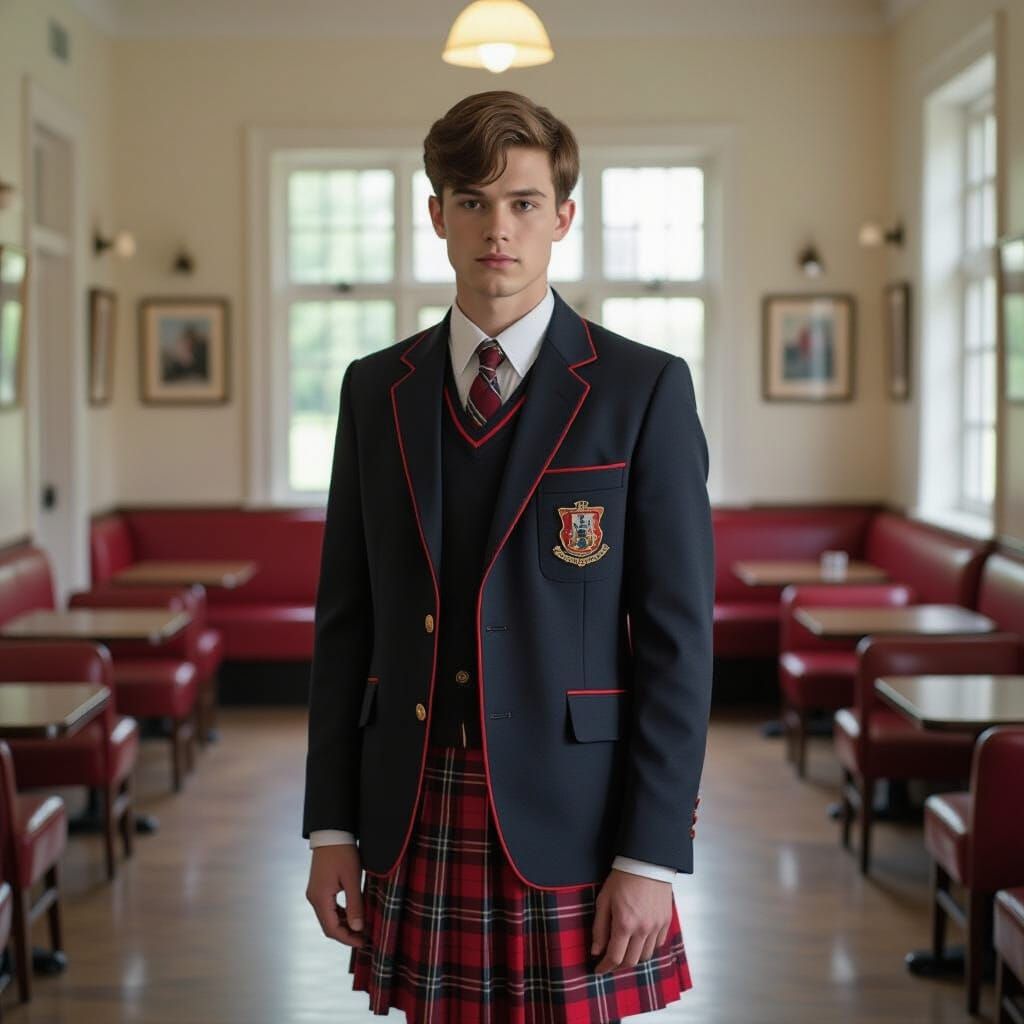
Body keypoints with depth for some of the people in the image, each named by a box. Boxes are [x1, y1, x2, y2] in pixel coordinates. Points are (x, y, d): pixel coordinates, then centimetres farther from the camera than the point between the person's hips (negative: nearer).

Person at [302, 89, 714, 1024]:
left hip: (569, 819, -3)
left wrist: (652, 858, -10)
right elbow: (346, 617, 8)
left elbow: (679, 632, -6)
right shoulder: (376, 388, 6)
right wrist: (331, 825, 5)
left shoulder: (644, 389, -4)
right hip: (416, 821, 3)